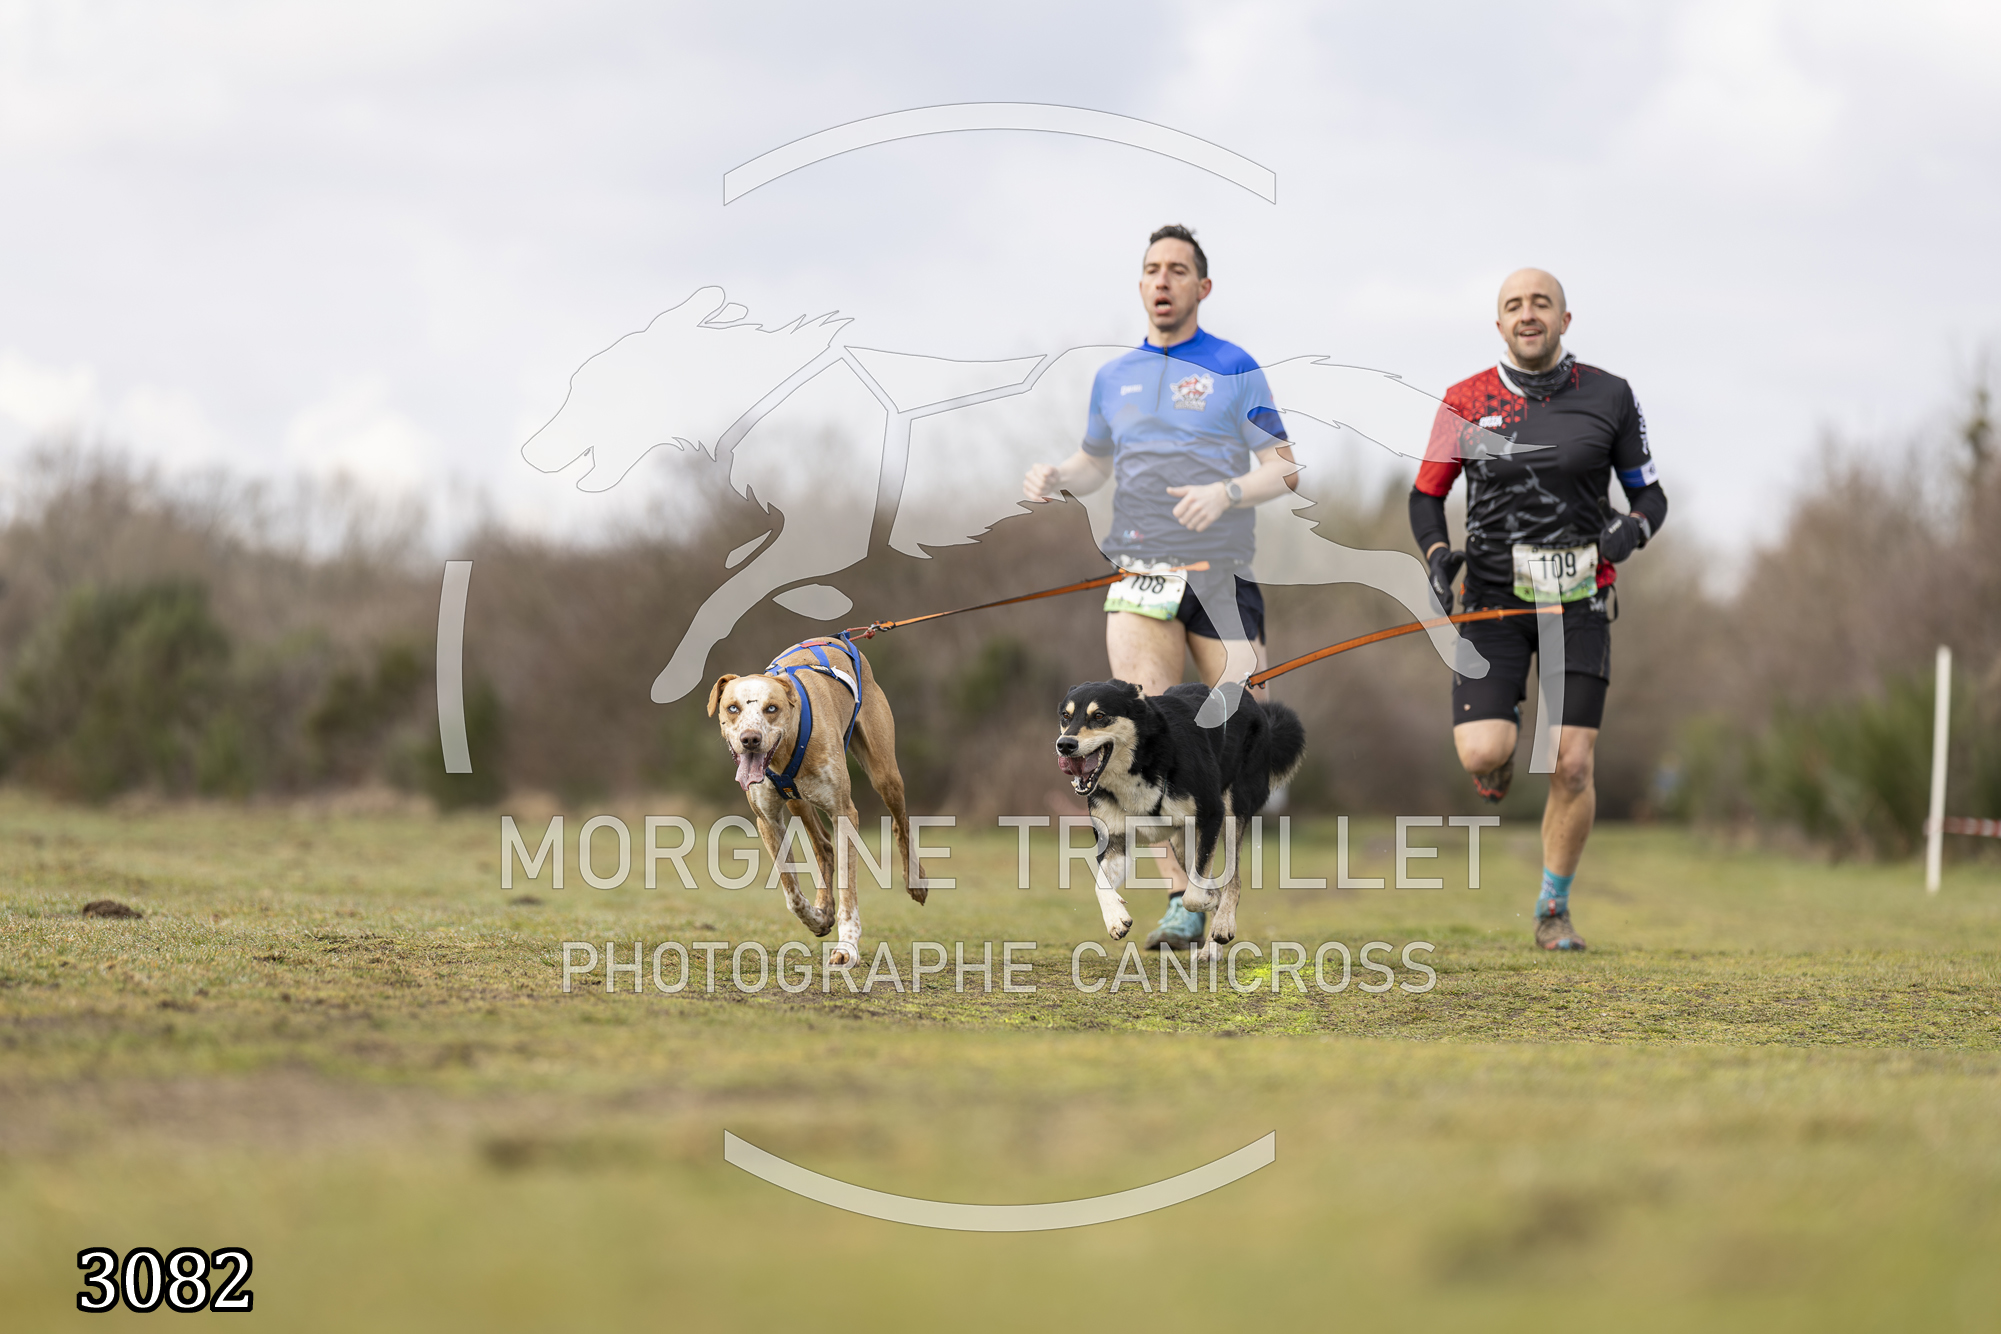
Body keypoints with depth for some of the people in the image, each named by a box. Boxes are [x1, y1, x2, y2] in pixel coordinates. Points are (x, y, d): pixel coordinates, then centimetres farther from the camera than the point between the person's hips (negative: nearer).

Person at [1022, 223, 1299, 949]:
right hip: (1141, 574, 2)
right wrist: (1056, 476, 5)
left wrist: (1225, 492, -20)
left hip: (1221, 571, -2)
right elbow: (1095, 460, 27)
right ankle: (1183, 896, -9)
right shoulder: (1114, 377, 13)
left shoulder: (1234, 370, 1)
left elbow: (1284, 471, -1)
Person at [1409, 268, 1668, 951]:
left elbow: (1650, 493, 10)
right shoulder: (1468, 401, 2)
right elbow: (1426, 494, 11)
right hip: (1493, 595, 0)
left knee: (1572, 767, -7)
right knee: (1481, 756, -15)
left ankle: (1553, 909, 14)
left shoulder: (1608, 397, 2)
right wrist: (1437, 554, -9)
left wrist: (1632, 529, -13)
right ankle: (1500, 736, 25)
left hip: (1578, 601, 0)